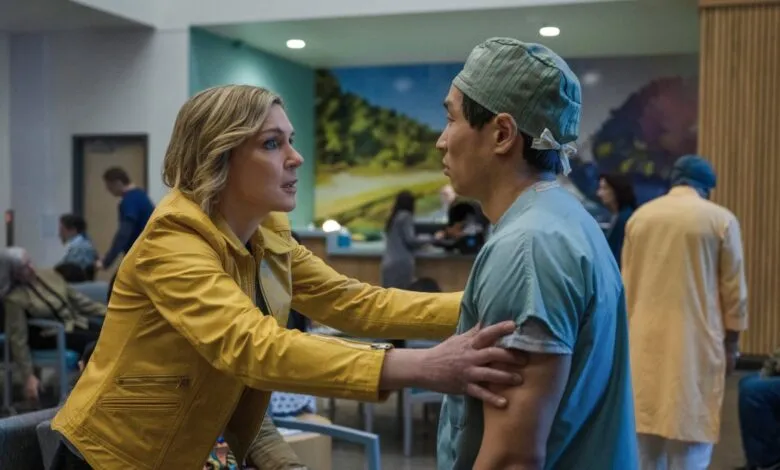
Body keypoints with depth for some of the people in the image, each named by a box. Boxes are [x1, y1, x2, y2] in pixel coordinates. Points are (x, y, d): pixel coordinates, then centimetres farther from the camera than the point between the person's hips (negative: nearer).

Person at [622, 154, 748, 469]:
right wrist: (732, 342, 8)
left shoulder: (640, 216, 7)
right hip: (696, 342, -3)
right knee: (690, 438, 1)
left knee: (645, 444, 11)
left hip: (645, 340, 4)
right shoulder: (721, 220, -3)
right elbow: (734, 290, -2)